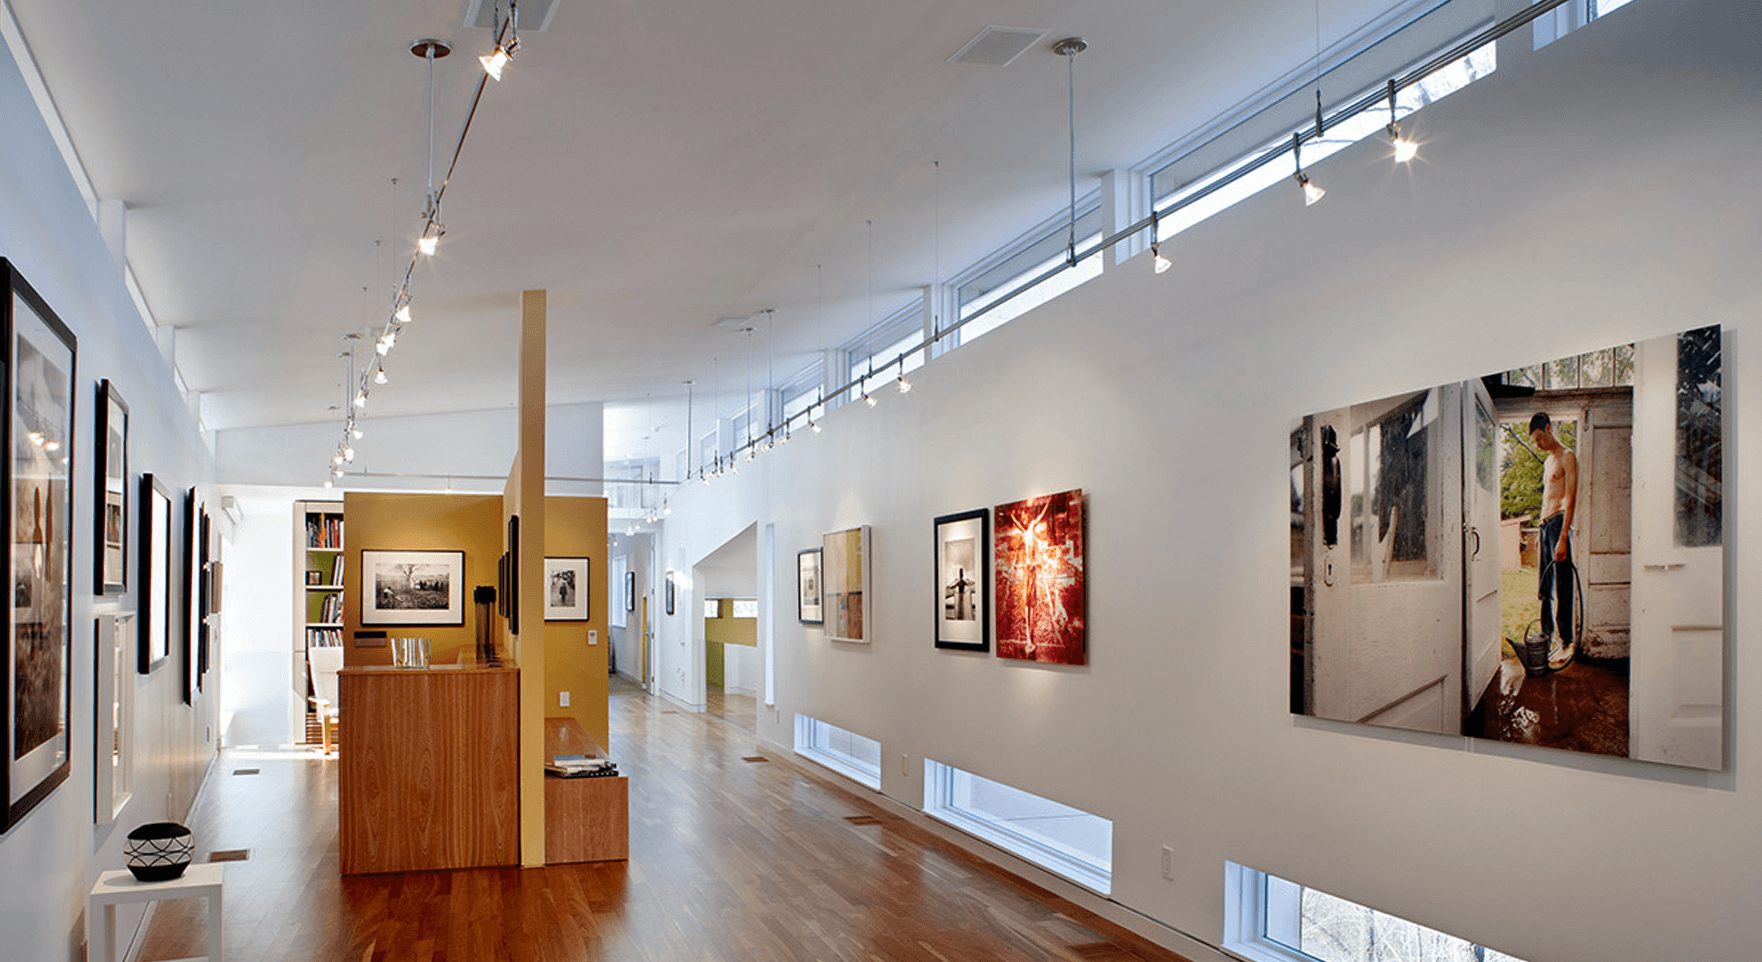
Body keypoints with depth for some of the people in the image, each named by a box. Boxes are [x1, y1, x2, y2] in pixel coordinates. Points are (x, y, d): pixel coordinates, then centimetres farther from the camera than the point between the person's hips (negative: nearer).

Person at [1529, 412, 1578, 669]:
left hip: (1559, 523, -9)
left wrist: (1563, 537, -21)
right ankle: (1547, 636, 16)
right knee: (1545, 587, 10)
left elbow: (1571, 499, -13)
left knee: (1562, 587, -9)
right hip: (1544, 524, 9)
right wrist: (1542, 540, 20)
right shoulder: (1548, 462, 22)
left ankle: (1567, 642, -7)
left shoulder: (1567, 456, -6)